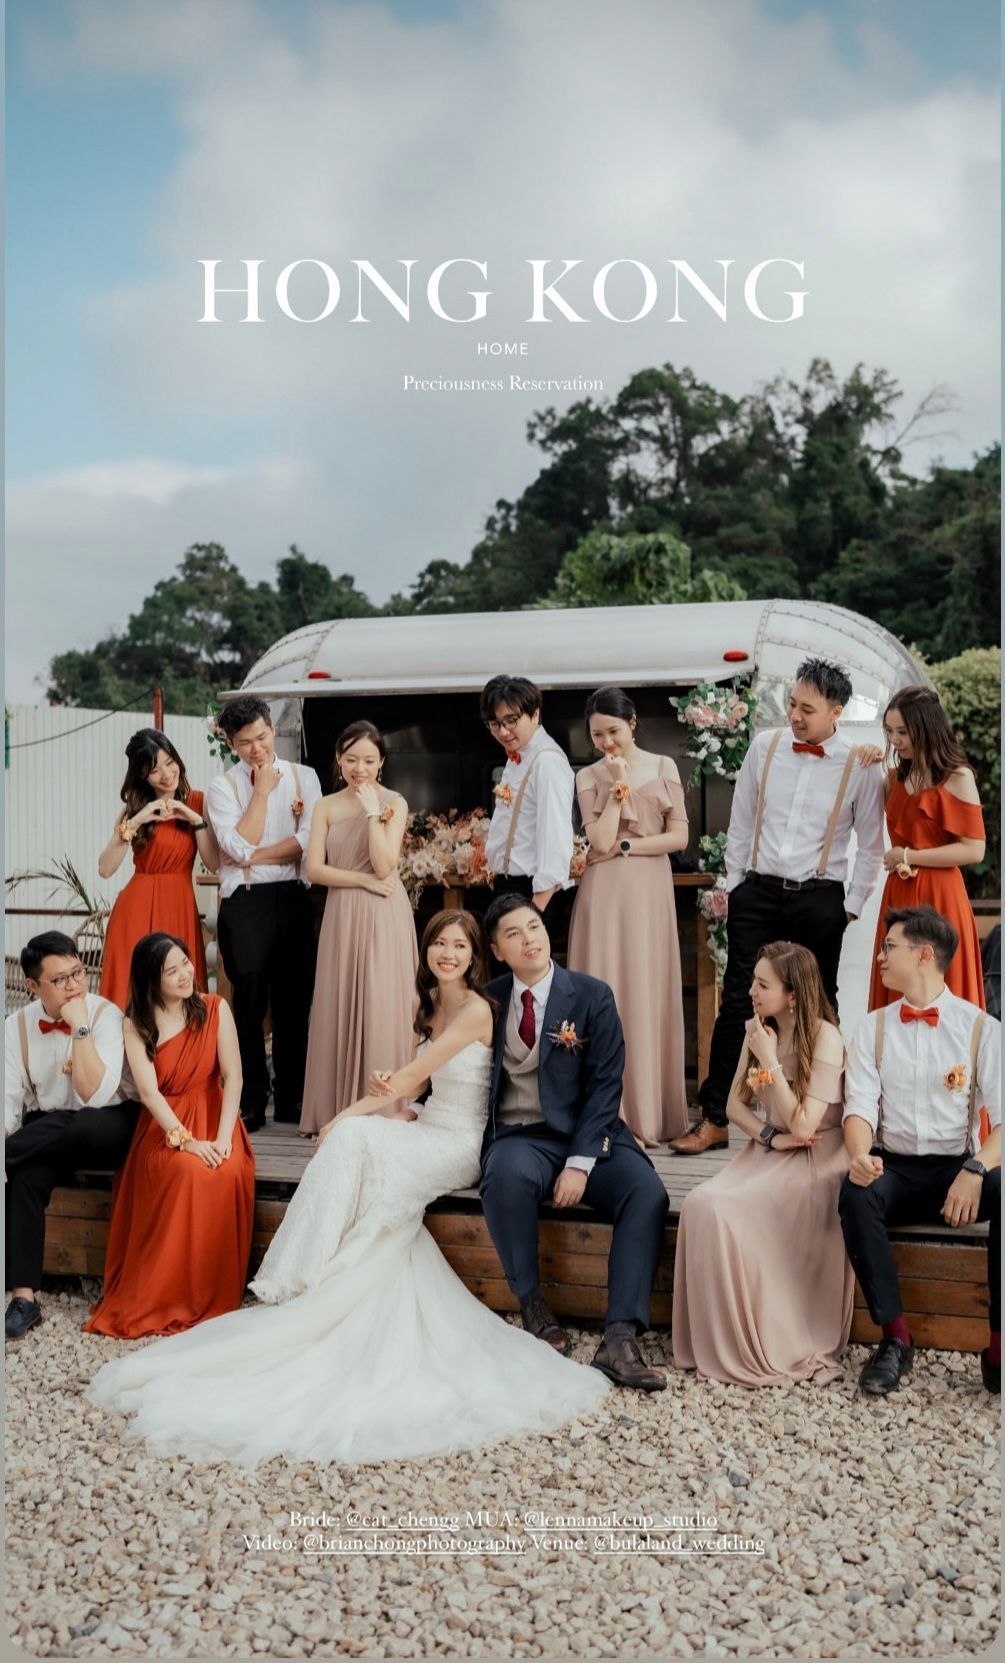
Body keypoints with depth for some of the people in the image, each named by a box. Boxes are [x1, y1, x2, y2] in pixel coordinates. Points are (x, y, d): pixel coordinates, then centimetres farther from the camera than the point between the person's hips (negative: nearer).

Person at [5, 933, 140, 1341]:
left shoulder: (105, 1014, -14)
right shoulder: (16, 1026, -2)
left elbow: (95, 1095, -25)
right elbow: (10, 1101, -7)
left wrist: (80, 1027, -28)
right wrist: (5, 1148, -26)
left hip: (106, 1128, -3)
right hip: (46, 1134, 3)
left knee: (80, 1126, -38)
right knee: (25, 1174, -30)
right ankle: (24, 1296, -25)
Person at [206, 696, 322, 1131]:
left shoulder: (303, 777, 7)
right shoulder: (222, 787, 4)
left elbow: (310, 841, -5)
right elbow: (238, 846, -10)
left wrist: (254, 856, -8)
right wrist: (262, 790, -6)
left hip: (293, 897, 1)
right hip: (244, 902, -1)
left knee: (295, 999, 6)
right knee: (250, 1001, 0)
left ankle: (291, 1098, 16)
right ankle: (250, 1100, 10)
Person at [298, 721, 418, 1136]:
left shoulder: (394, 803, 0)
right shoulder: (326, 806, 9)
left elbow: (384, 867, -11)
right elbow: (314, 869, -1)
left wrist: (373, 810, -13)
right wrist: (363, 881, -11)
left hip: (384, 919, -3)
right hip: (342, 917, 3)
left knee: (381, 1010, -2)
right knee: (338, 1010, 4)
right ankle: (337, 1112, 11)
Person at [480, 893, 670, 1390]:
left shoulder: (592, 996, 0)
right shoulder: (489, 1000, 8)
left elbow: (605, 1085, -5)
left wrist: (580, 1162, -16)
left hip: (588, 1135, 0)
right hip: (520, 1138, 0)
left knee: (647, 1192, -28)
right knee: (508, 1174, -36)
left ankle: (620, 1340, -30)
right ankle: (533, 1309, -17)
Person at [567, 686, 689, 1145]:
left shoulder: (663, 768, 7)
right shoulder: (589, 777, 5)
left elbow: (679, 837, 1)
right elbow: (600, 842, -8)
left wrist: (626, 846, -6)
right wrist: (618, 785, -8)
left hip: (649, 891, 0)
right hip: (605, 894, 0)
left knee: (648, 996, 2)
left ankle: (649, 1114, 8)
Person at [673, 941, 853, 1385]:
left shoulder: (825, 1038, -14)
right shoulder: (758, 1029, 7)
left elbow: (802, 1126, -19)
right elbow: (734, 1104, 10)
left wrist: (770, 1061, -18)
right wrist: (770, 1136, -8)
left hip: (814, 1162, -6)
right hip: (767, 1154, 6)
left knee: (726, 1212, -28)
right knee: (700, 1204, -23)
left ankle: (766, 1348, -12)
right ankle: (721, 1342, -13)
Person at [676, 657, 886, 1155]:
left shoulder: (861, 766, -4)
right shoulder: (764, 746, 3)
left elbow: (871, 845, 3)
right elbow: (742, 821, 9)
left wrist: (851, 905, -1)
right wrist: (734, 883, 8)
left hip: (819, 899, -2)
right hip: (758, 892, 2)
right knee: (738, 1002, 1)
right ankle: (714, 1118, 5)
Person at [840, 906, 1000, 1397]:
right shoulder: (873, 1028, 9)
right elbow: (860, 1106, -1)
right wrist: (859, 1155, -23)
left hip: (957, 1169, -1)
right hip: (893, 1169, 1)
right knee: (855, 1192, -33)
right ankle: (894, 1337, -20)